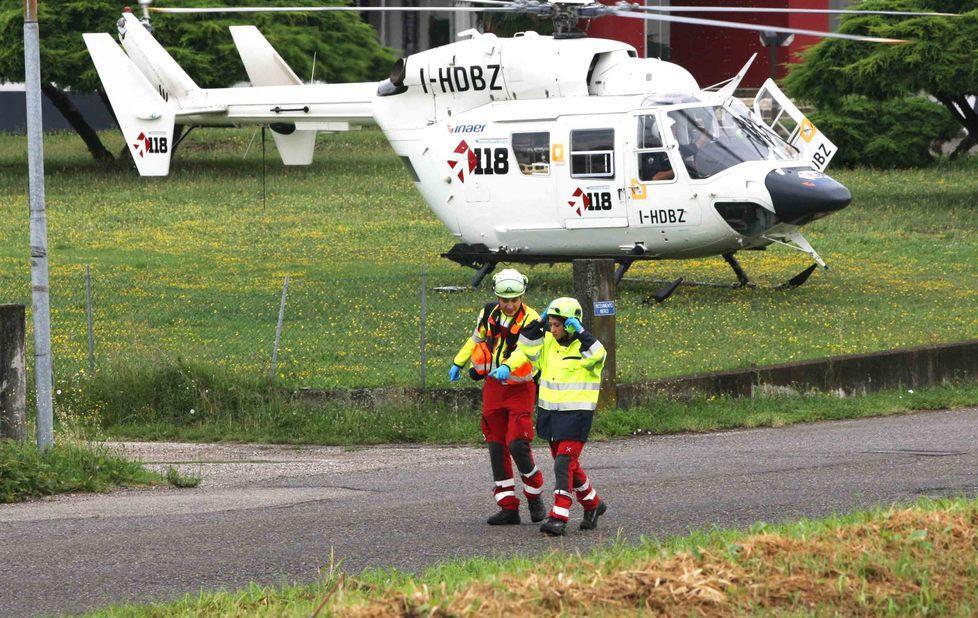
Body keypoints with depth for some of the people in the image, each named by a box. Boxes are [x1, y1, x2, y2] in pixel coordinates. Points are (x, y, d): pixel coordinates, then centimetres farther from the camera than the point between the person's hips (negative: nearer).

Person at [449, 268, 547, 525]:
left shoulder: (530, 320, -16)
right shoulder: (489, 313, 1)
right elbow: (476, 339, 20)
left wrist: (508, 368, -51)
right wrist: (458, 363, 27)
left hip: (520, 388, -5)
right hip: (493, 387, 5)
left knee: (517, 444, -16)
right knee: (496, 447, 3)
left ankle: (535, 496, 8)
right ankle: (508, 508, 7)